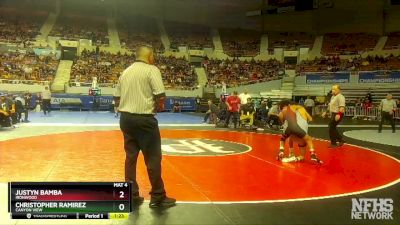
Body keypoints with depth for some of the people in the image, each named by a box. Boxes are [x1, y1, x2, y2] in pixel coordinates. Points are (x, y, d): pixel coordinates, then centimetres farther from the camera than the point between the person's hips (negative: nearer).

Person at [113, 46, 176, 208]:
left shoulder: (126, 72, 13)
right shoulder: (151, 69, -6)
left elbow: (117, 98, 14)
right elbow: (160, 95, -15)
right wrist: (158, 107, 3)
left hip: (125, 118, 7)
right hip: (144, 119, -7)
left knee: (130, 156, 12)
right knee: (153, 157, 1)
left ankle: (131, 195, 17)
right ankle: (158, 197, 7)